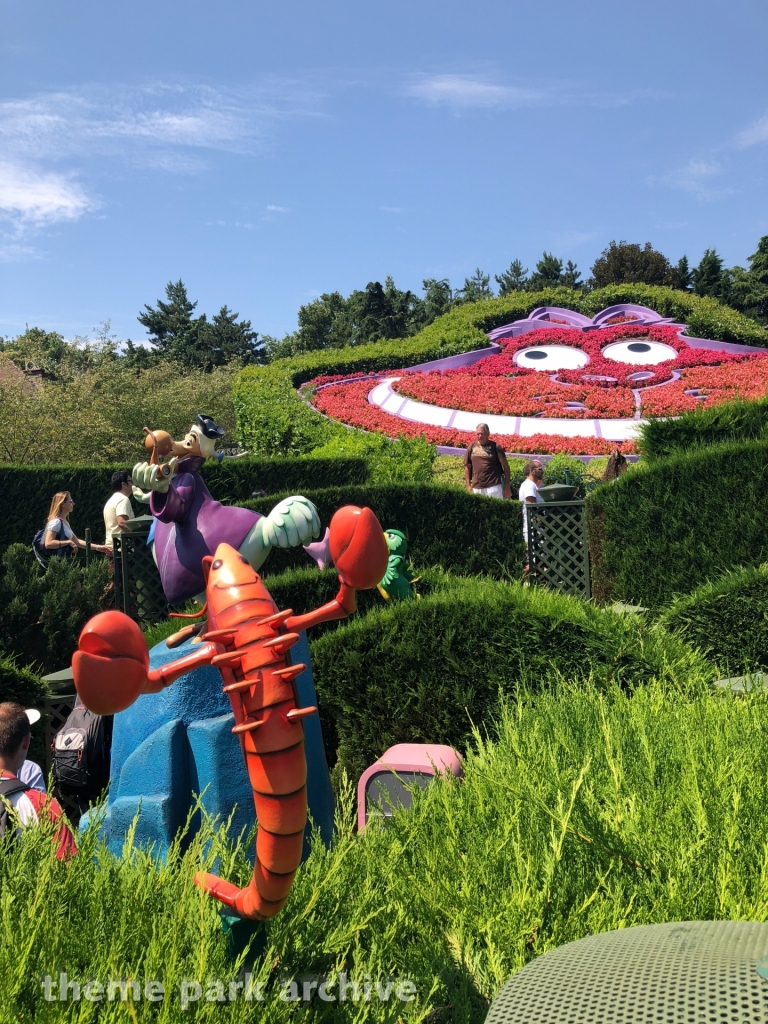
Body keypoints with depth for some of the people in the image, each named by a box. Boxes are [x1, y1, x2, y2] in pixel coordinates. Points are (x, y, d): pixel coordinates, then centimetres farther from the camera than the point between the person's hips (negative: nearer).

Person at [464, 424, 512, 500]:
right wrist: (468, 486, 4)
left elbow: (505, 466, 1)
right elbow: (467, 467, 11)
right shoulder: (472, 447, 7)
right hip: (476, 488, 3)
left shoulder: (495, 447, -1)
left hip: (493, 487, -3)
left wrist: (507, 486, -3)